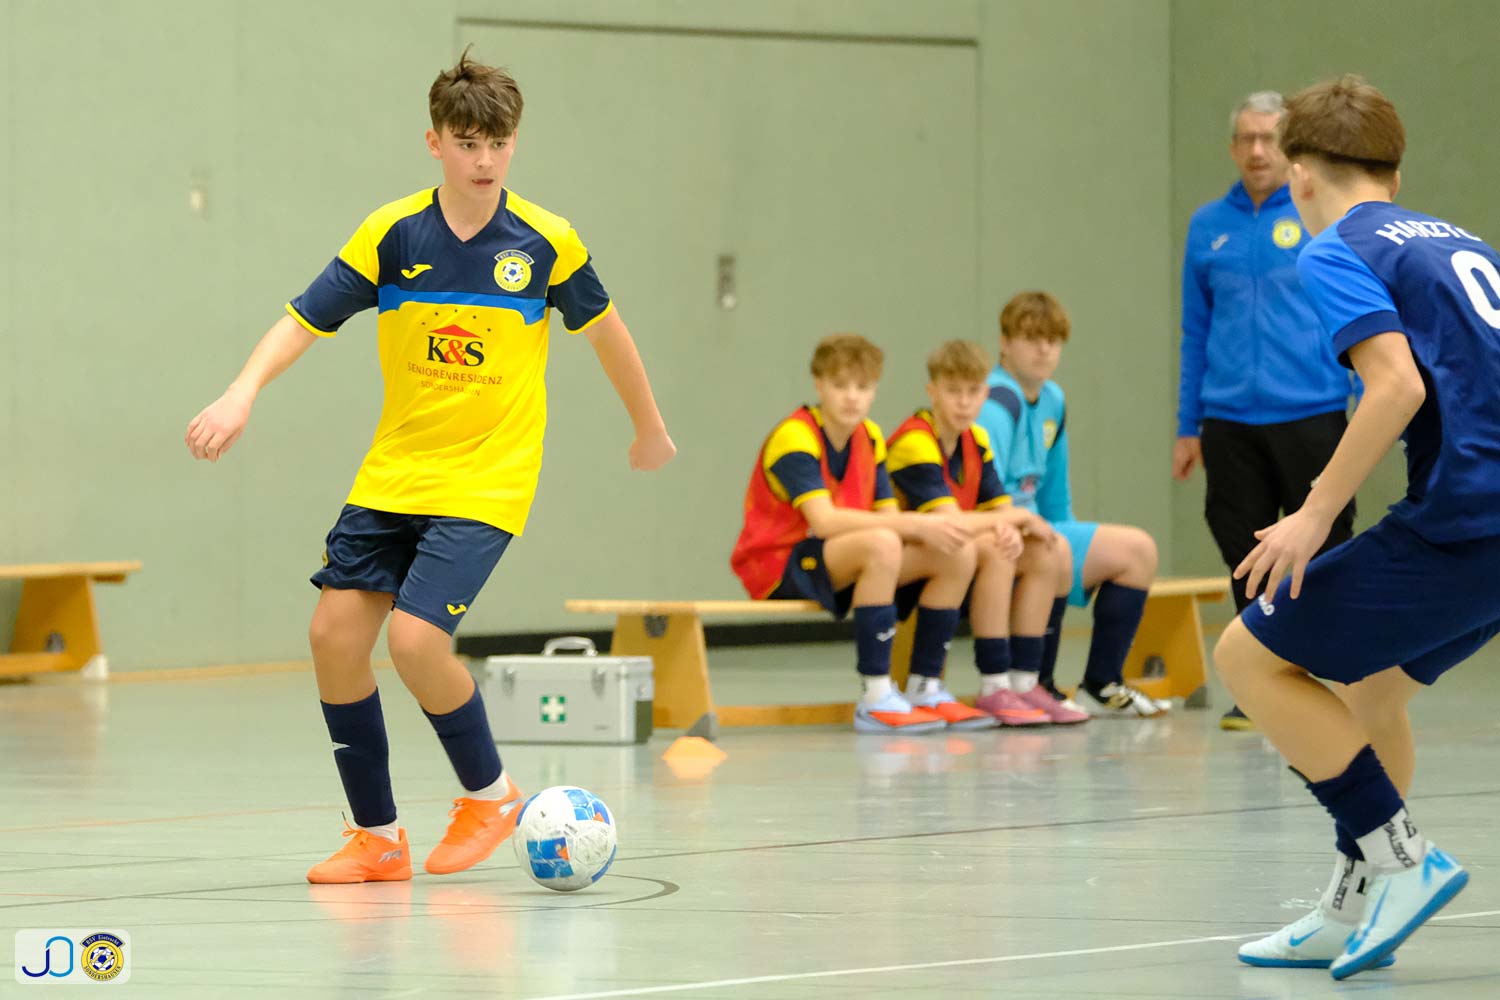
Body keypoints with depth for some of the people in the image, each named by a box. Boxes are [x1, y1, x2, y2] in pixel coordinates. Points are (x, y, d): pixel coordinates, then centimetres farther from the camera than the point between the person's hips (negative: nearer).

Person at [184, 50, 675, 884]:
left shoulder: (547, 243, -7)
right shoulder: (393, 233, -4)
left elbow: (603, 325, 10)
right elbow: (306, 320, -6)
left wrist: (649, 426, 21)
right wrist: (244, 392, -23)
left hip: (487, 482, -4)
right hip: (393, 475, 4)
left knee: (417, 638, -20)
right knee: (336, 633, -4)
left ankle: (490, 791, 7)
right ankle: (377, 837, 11)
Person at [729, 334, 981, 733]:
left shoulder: (870, 438, 7)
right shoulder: (795, 438, -18)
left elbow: (888, 516, 1)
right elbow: (823, 520, -31)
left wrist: (930, 529, -22)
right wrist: (914, 524, -33)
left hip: (840, 563, 8)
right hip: (778, 568, -8)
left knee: (959, 555, -5)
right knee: (881, 544, -36)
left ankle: (926, 691, 2)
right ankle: (875, 699, -35)